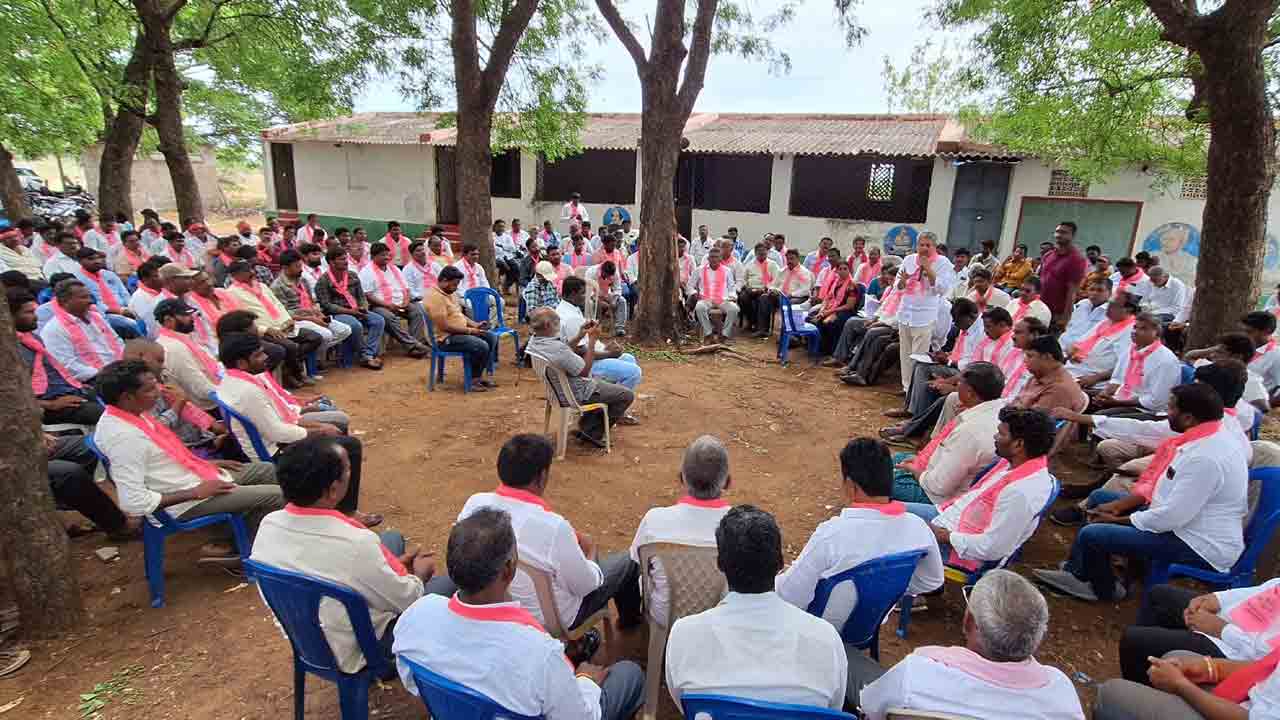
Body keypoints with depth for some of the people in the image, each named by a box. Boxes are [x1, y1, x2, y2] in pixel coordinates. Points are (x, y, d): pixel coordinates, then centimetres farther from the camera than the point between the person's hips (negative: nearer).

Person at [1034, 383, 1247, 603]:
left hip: (1200, 547, -10)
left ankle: (1104, 589, 16)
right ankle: (1076, 573, 17)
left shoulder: (1206, 458, -32)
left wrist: (1117, 520, -12)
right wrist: (1118, 506, 3)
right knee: (1099, 498, 13)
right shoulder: (1213, 433, -1)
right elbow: (1161, 482, 8)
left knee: (1091, 535, -17)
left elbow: (1172, 518, -27)